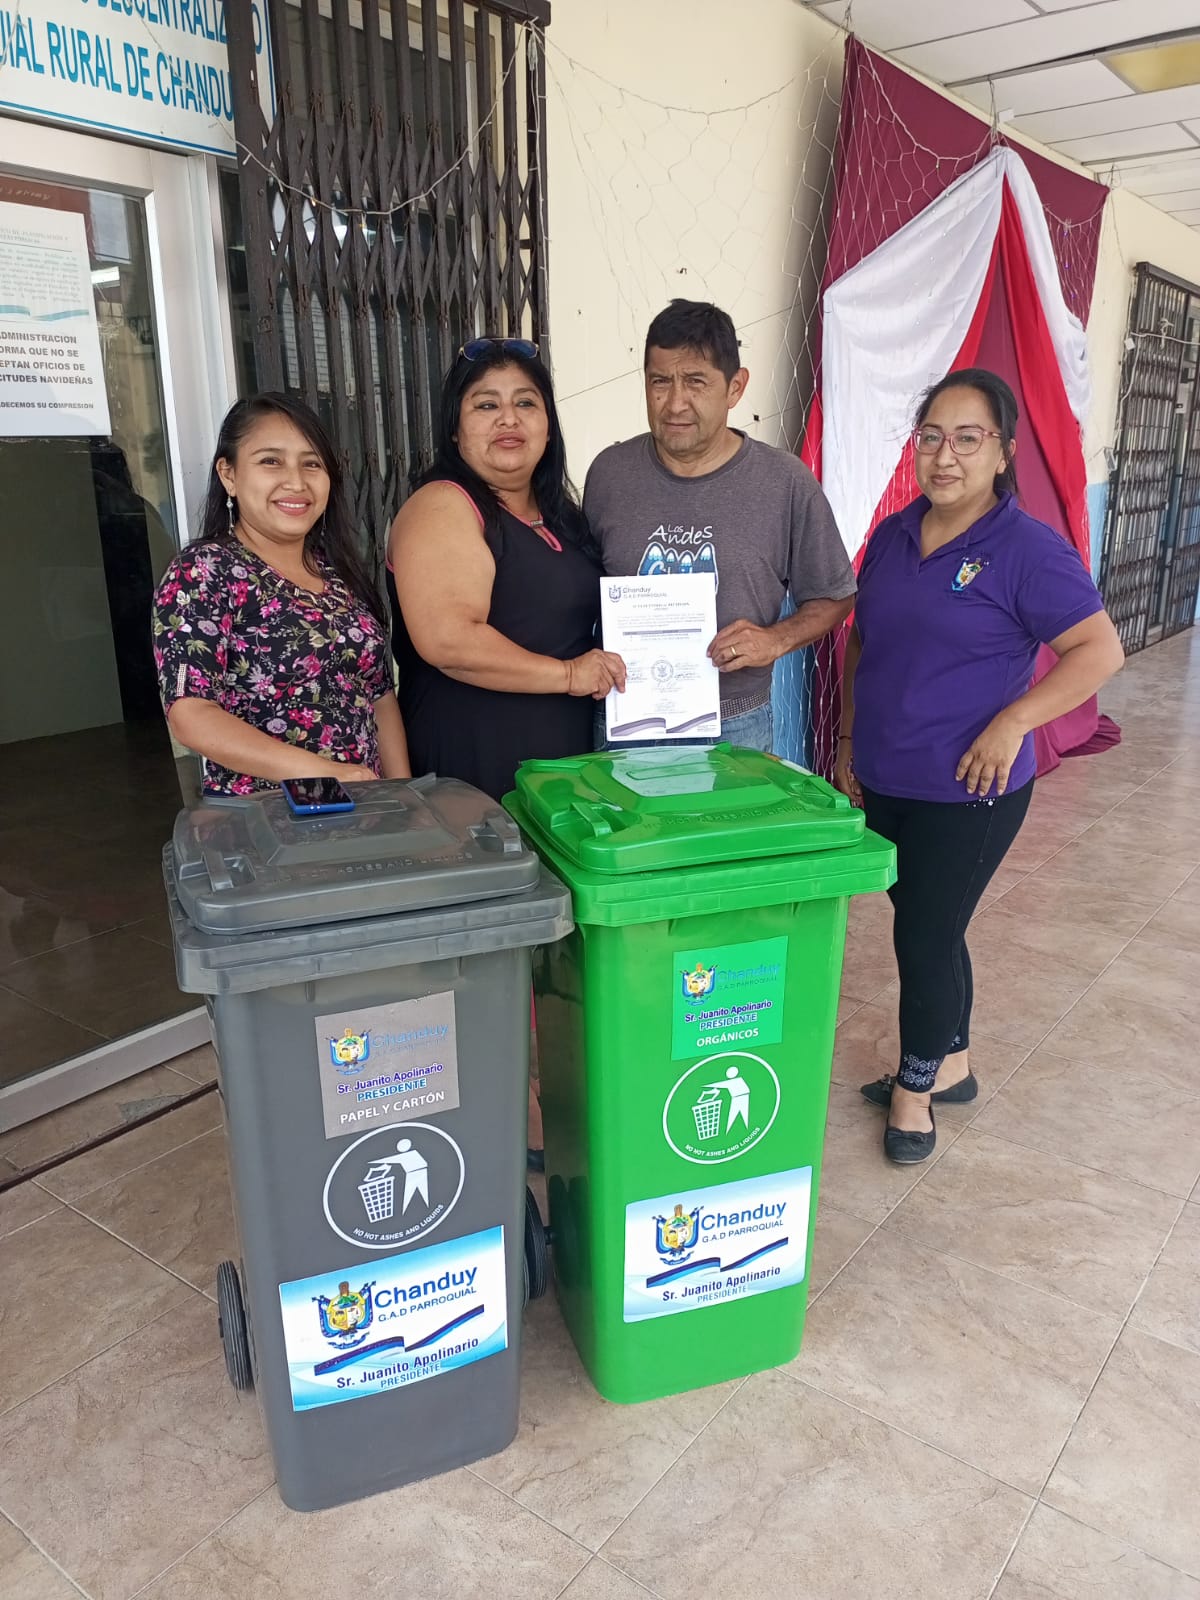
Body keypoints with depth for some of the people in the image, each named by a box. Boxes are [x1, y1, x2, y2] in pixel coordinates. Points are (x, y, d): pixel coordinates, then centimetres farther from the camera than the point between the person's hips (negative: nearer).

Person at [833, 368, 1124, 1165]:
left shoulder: (1028, 549, -13)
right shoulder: (893, 535, 6)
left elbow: (1100, 650, -15)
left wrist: (1011, 723, -21)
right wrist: (849, 738, 11)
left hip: (967, 792, -6)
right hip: (884, 782, 6)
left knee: (927, 935, 4)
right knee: (929, 928, 18)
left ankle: (915, 1086, 27)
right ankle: (952, 1064, 39)